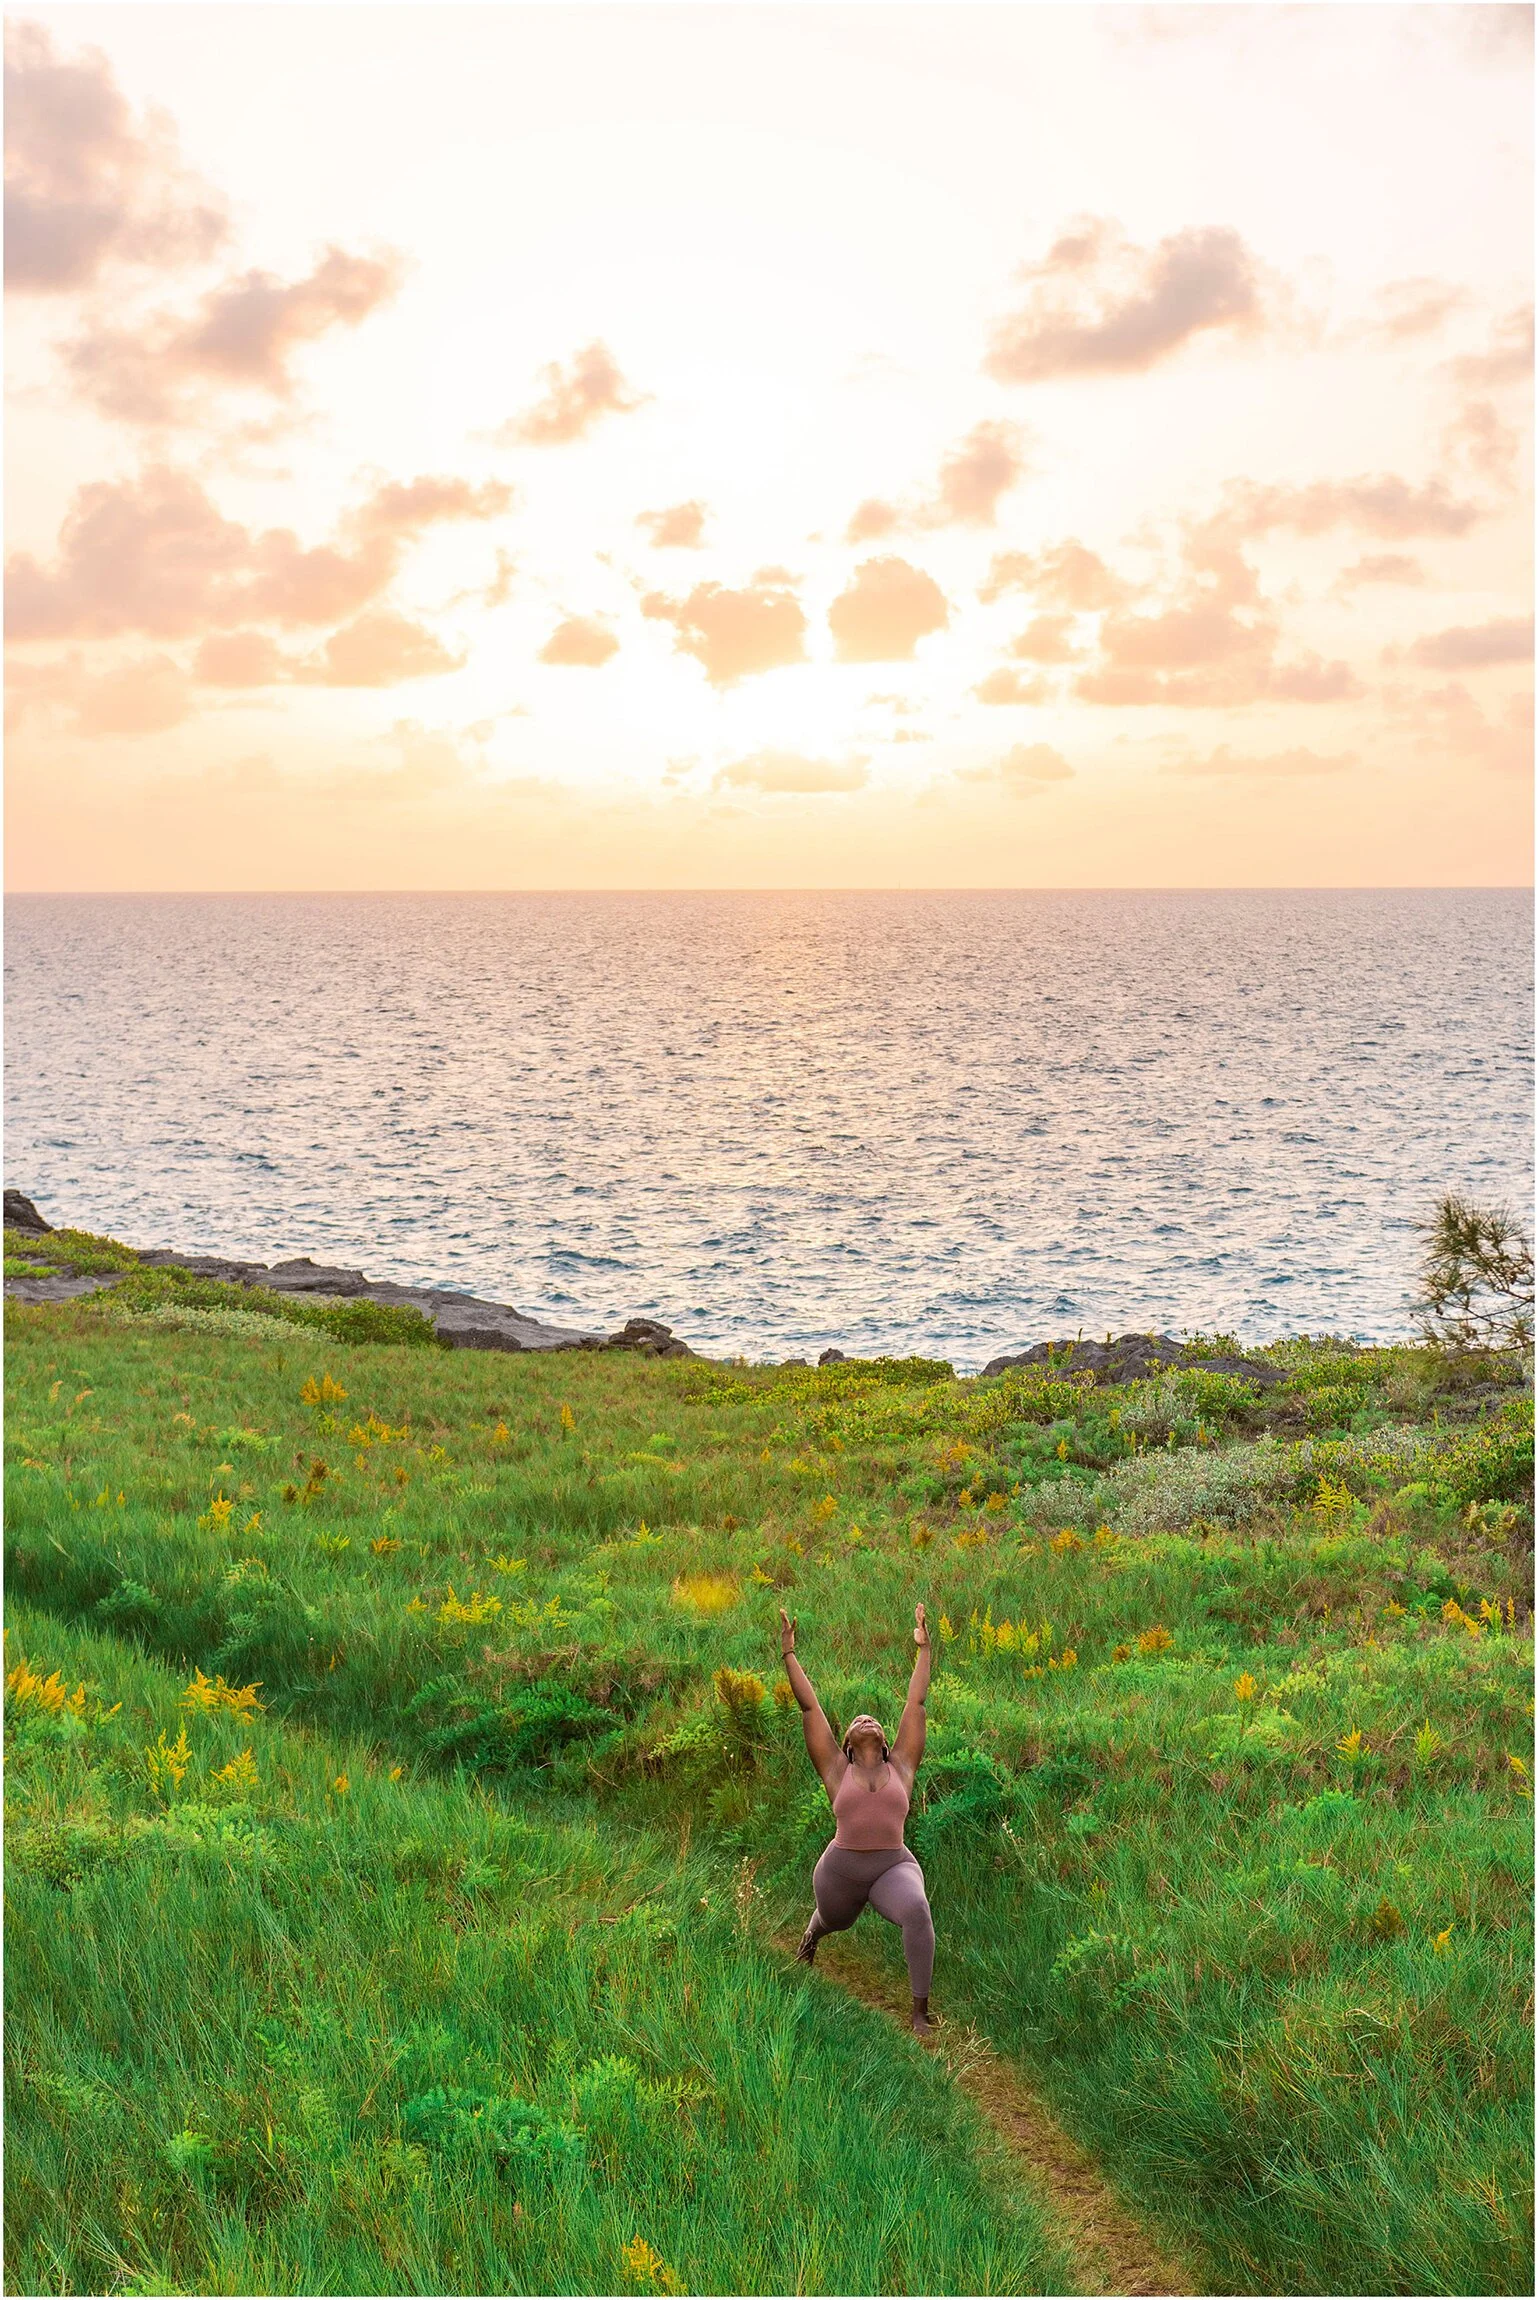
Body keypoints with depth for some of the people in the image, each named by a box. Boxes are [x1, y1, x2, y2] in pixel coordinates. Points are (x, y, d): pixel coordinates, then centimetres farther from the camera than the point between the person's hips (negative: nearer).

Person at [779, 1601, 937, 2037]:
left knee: (917, 1911, -31)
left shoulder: (900, 1766, 5)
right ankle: (814, 1927, 65)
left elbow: (915, 1703, 9)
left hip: (894, 1867, -1)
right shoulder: (836, 1770, 3)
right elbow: (810, 1707, 2)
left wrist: (923, 1648, 11)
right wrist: (788, 1653, 1)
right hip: (840, 1871, 1)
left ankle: (921, 2012, -22)